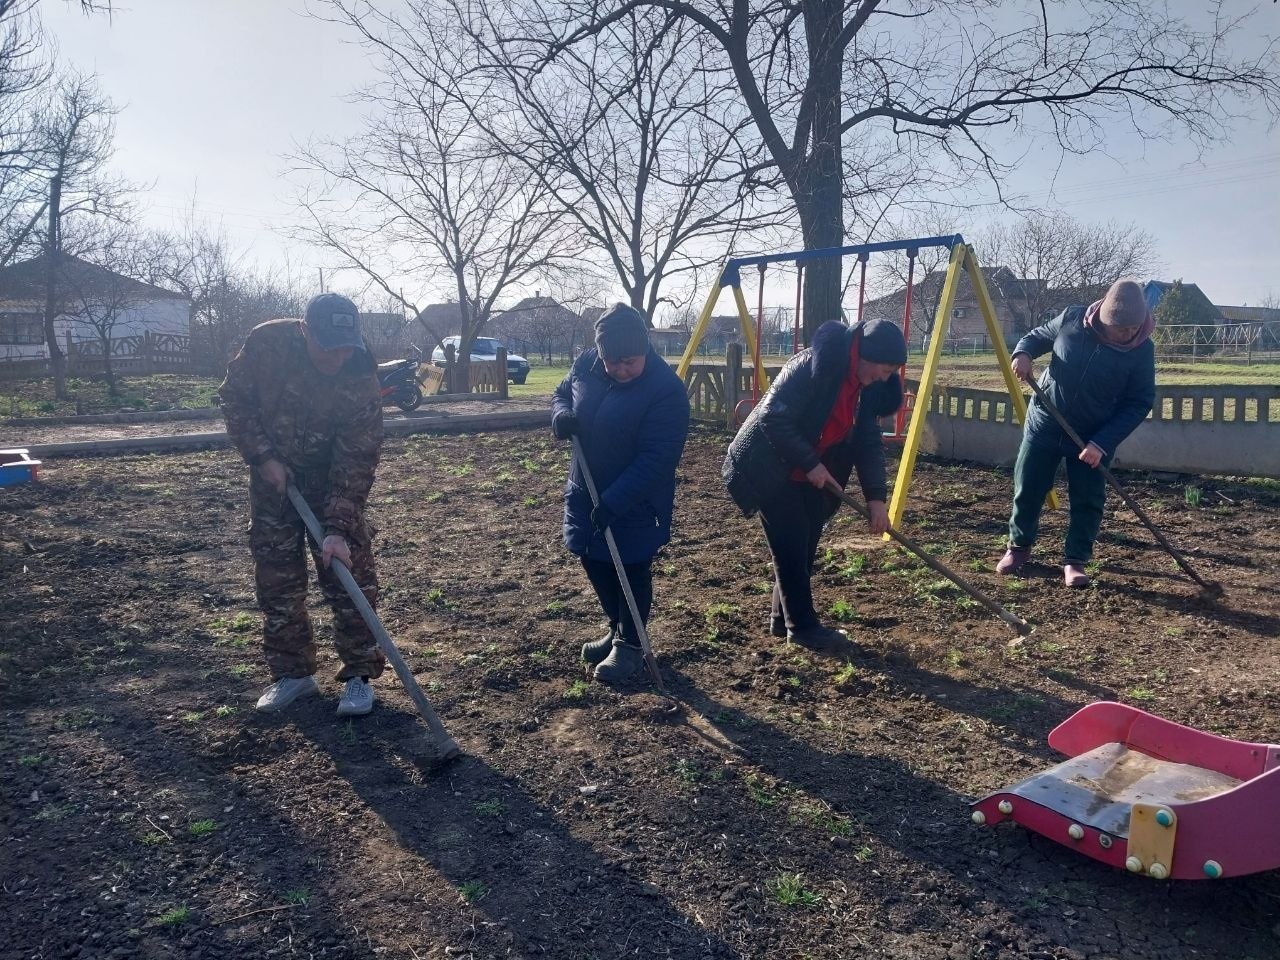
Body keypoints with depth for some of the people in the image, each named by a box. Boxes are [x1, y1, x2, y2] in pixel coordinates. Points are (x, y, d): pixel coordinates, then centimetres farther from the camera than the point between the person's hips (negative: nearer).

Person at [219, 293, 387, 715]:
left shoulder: (360, 375, -26)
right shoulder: (265, 344, -21)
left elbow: (357, 460, -25)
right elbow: (234, 400, -5)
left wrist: (339, 528, -30)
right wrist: (262, 456, -16)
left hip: (333, 480, -2)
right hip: (273, 474, 2)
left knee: (349, 571, -6)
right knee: (276, 577, 5)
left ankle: (359, 673, 7)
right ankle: (292, 673, 19)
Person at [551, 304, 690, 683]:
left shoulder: (666, 389, -25)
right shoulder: (585, 365, -6)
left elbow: (657, 458, -26)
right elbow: (561, 394, 14)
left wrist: (614, 502, -29)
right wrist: (561, 415, -11)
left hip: (636, 504, -6)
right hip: (586, 493, 7)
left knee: (632, 572, 6)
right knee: (594, 562, 18)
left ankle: (630, 645, 26)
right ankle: (617, 630, 39)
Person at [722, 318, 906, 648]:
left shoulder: (867, 387, 0)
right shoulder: (814, 365, -25)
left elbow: (869, 442, 2)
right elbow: (774, 419, -26)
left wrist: (876, 496, -7)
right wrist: (810, 464, -23)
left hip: (808, 478, 8)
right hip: (770, 470, -8)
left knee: (804, 548, 11)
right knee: (791, 547, -5)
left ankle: (783, 619, 23)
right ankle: (802, 626, 7)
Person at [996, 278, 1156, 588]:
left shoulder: (1142, 350, -17)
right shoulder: (1071, 319, -15)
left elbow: (1140, 403, -13)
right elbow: (1038, 336, 4)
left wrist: (1102, 443, -22)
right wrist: (1023, 352, -21)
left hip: (1094, 437, -1)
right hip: (1044, 424, 1)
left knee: (1088, 501, 0)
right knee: (1027, 490, 9)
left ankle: (1075, 561, 15)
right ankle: (1019, 547, 29)